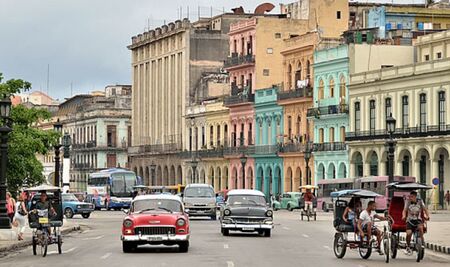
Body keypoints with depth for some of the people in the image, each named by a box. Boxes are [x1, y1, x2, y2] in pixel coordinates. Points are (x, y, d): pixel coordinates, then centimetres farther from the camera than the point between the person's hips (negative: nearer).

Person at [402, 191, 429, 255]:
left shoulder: (420, 201, 2)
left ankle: (422, 240, -15)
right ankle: (408, 246, 1)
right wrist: (404, 216, -28)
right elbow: (404, 210, -7)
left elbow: (425, 209, 3)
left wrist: (427, 216, -16)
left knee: (420, 227, -35)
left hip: (418, 220, 0)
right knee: (409, 233, -22)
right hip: (410, 220, 0)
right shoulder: (408, 202, 0)